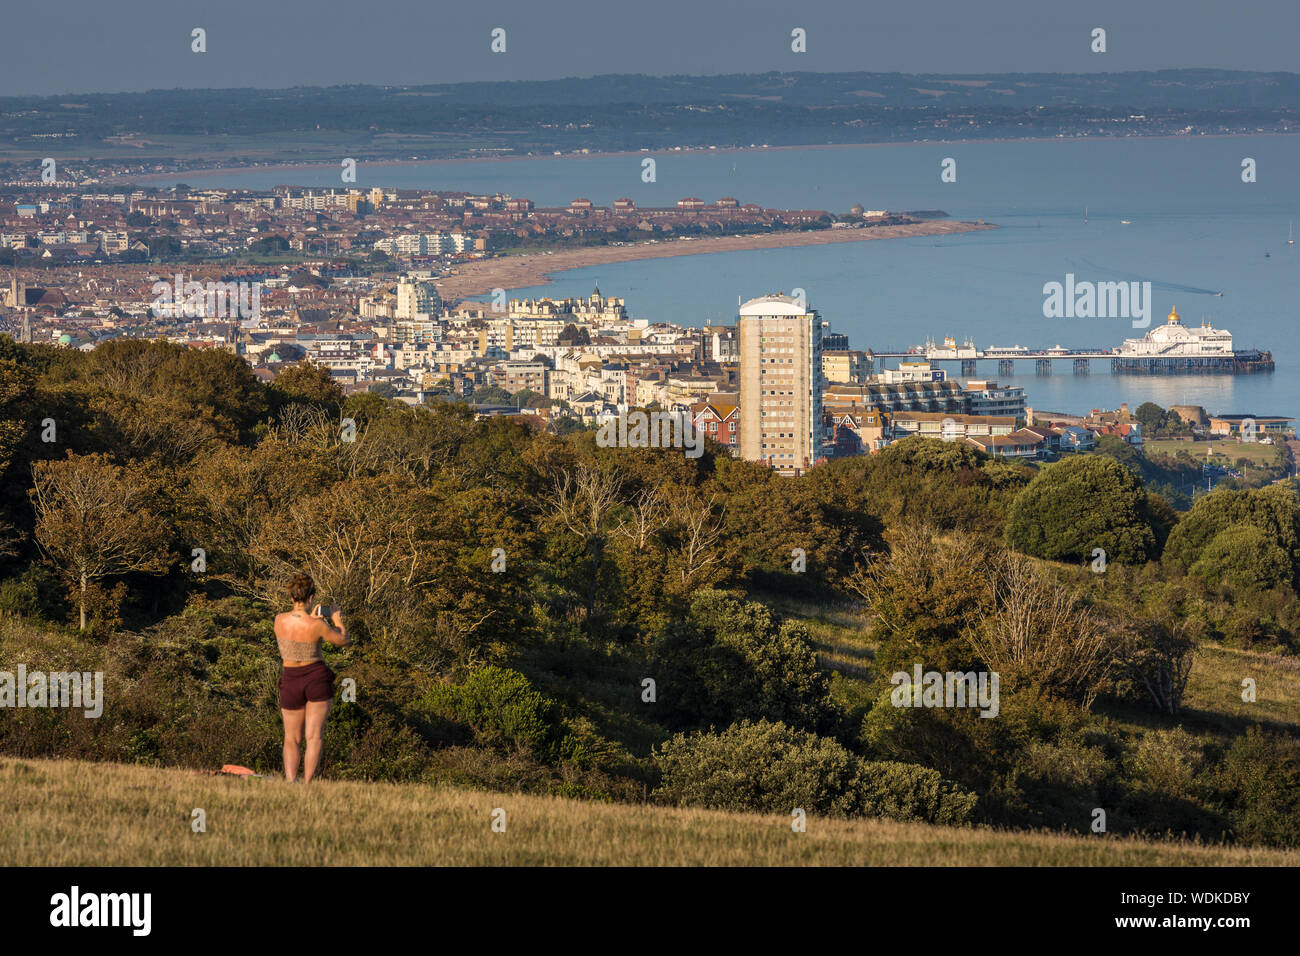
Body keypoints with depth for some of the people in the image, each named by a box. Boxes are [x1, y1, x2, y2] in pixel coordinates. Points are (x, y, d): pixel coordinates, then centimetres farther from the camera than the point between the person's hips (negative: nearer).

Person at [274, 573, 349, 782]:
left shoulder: (280, 620, -8)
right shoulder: (317, 625, -17)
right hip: (317, 678, -3)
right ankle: (307, 785, -8)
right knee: (314, 737, 1)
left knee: (291, 740, 11)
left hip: (291, 680, 3)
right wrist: (338, 620, 15)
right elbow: (344, 640, -1)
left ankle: (290, 783, -8)